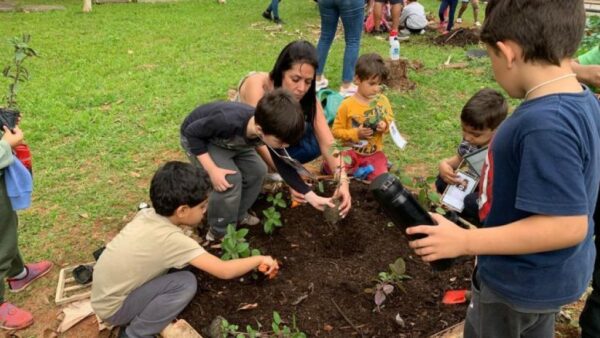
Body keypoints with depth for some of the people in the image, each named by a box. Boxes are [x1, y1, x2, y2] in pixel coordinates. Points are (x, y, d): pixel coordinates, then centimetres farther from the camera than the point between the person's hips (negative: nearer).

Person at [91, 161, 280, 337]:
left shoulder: (147, 215, -7)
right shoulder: (171, 239, -29)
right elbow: (224, 271, -27)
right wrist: (260, 259, -12)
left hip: (108, 292, 8)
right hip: (113, 308, -8)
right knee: (185, 283, -21)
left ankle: (136, 318, 13)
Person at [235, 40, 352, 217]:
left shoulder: (307, 98, -20)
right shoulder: (257, 85, -34)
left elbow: (327, 143, -26)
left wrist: (342, 180, -41)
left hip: (274, 144, 4)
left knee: (312, 144, -21)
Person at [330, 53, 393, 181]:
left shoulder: (382, 100, -1)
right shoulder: (347, 105, -11)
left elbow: (390, 119, 11)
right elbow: (336, 131, -7)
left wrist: (385, 125, -12)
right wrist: (355, 134, -20)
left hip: (374, 153, 2)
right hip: (351, 152, -2)